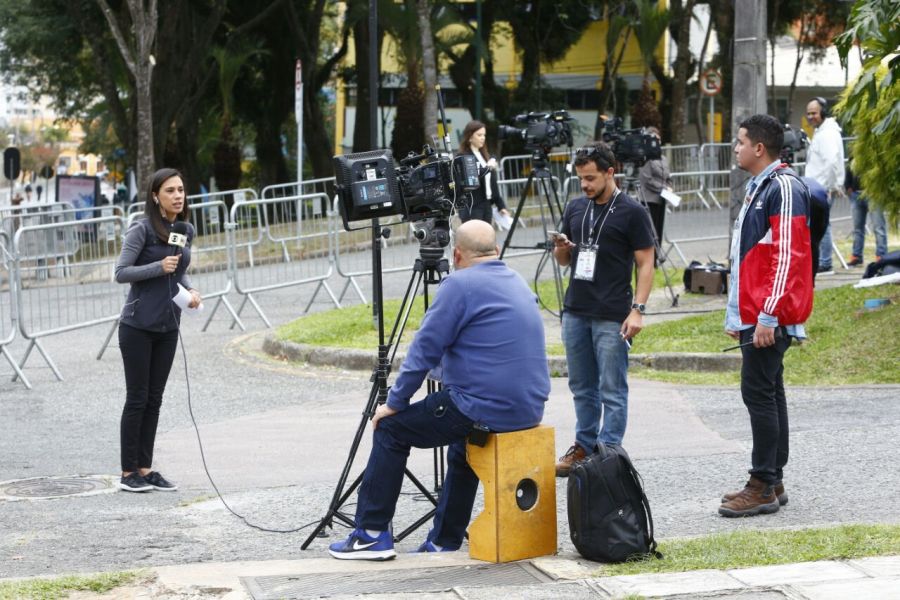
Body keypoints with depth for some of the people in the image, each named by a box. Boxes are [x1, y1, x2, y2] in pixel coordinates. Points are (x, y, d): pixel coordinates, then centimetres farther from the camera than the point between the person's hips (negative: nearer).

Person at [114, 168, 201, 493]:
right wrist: (159, 267, -25)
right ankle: (128, 473, 6)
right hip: (138, 326, -6)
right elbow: (121, 272, -13)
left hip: (168, 326, 6)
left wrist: (191, 290, 0)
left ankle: (145, 469, 16)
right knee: (137, 399, -1)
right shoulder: (142, 229, -12)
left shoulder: (186, 230, 7)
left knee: (154, 400, 9)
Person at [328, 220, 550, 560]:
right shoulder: (518, 283, 17)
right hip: (529, 410, 8)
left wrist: (394, 403, 0)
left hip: (486, 410, -8)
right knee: (463, 441, 34)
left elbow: (424, 351, -10)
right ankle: (445, 542, 33)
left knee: (391, 428, 6)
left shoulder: (460, 285, -10)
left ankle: (372, 534, 8)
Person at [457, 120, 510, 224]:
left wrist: (501, 205, 14)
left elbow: (492, 183, 17)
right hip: (471, 208, -7)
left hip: (487, 205, 7)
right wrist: (487, 168, -17)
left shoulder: (484, 155, 16)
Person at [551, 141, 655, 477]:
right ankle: (584, 447, 21)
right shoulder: (575, 209, 11)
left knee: (612, 391, -2)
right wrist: (560, 248, -5)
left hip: (612, 317, -6)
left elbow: (646, 264, -5)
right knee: (582, 387, 12)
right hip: (576, 311, 6)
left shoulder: (631, 212, -5)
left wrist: (637, 309, -14)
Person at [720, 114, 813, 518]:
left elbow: (788, 257, -20)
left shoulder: (783, 188, -14)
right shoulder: (757, 187, 18)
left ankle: (763, 488, -5)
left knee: (758, 393, -9)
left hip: (769, 320, -10)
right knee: (768, 393, 13)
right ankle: (772, 482, 19)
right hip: (753, 315, 10)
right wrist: (737, 314, 22)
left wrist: (768, 316, -22)